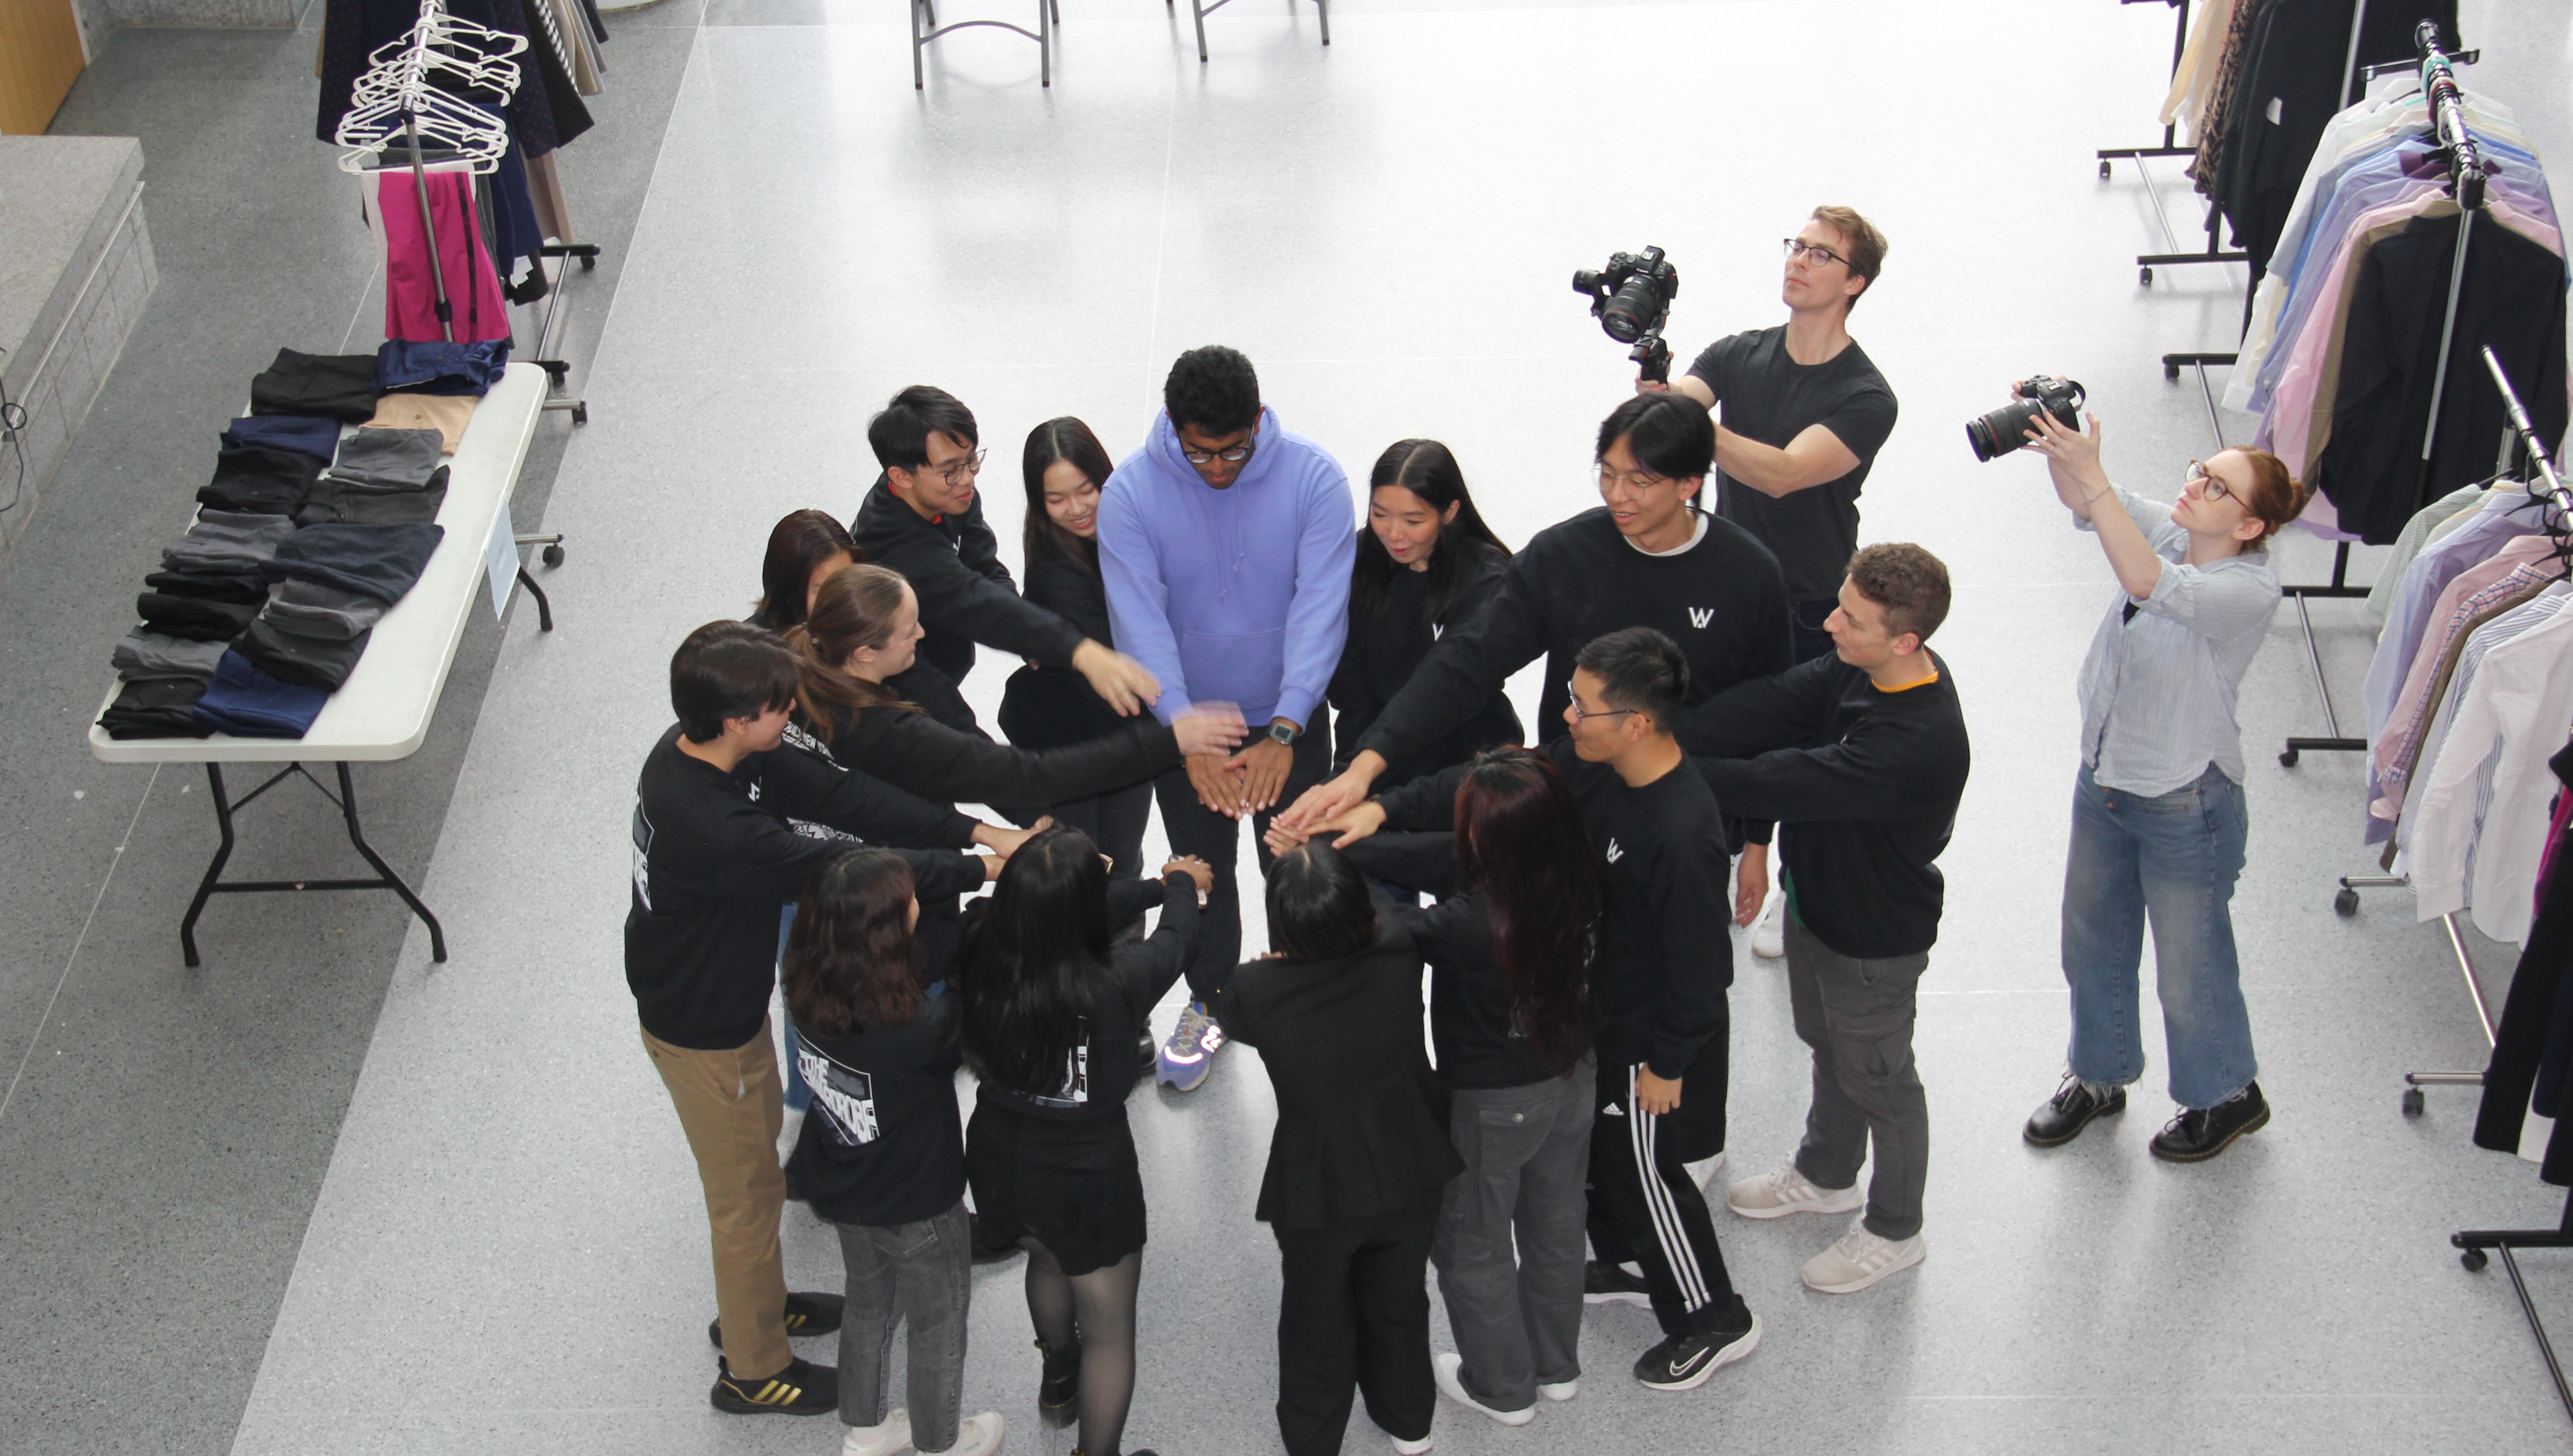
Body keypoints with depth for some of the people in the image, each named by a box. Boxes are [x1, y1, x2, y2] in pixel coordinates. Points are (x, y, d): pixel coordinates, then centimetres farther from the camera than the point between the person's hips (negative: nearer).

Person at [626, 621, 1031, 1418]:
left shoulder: (699, 751, -13)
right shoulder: (713, 829, -41)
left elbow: (838, 797, -13)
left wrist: (975, 830, -19)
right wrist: (980, 870, -24)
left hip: (724, 999, 9)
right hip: (704, 1033, -9)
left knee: (756, 1154, 29)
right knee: (747, 1190, 12)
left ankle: (756, 1303, 52)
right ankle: (754, 1369, 33)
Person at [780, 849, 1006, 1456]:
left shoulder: (812, 995, -22)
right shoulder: (914, 1034, -40)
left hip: (843, 1194, 6)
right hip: (917, 1207, -6)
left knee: (868, 1305, 31)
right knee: (938, 1325, 23)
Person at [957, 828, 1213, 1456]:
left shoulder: (981, 961, -24)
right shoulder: (1116, 984, -34)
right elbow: (1177, 933, -10)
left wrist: (1162, 883, 14)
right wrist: (1180, 882, 14)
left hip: (1000, 1162, 6)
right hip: (1089, 1178, -5)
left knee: (1048, 1258, 36)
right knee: (1109, 1328, 18)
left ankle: (1059, 1380, 62)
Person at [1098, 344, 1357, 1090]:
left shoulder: (1313, 478, -19)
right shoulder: (1131, 492, -18)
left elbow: (1320, 608, -23)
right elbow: (1141, 621, -22)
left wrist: (1284, 730, -32)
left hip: (1288, 721, 0)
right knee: (1201, 872, 16)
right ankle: (1209, 1002, 40)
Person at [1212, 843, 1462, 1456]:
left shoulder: (1257, 992, -28)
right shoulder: (1401, 957, -24)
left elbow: (1224, 1010, -3)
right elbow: (1384, 922, 1)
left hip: (1317, 1193, -2)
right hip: (1409, 1176, 2)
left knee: (1318, 1321, 23)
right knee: (1399, 1301, 28)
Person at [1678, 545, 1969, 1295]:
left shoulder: (1919, 743, -40)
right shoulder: (1858, 669, -14)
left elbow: (1786, 783, -38)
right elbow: (1771, 708, -20)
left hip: (1874, 937, -8)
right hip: (1818, 897, 8)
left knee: (1876, 1077, 15)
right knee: (1826, 1043, 29)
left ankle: (1893, 1231, 40)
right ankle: (1825, 1175, 56)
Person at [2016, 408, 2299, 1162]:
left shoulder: (2252, 589, -26)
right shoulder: (2165, 531, -6)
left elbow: (2150, 586, -40)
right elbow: (2087, 504, -19)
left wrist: (2091, 474, -46)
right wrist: (2058, 446, -41)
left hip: (2186, 808, -7)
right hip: (2104, 781, 7)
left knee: (2191, 970, 12)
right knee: (2092, 945, 23)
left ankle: (2229, 1097, 39)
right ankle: (2098, 1077, 46)